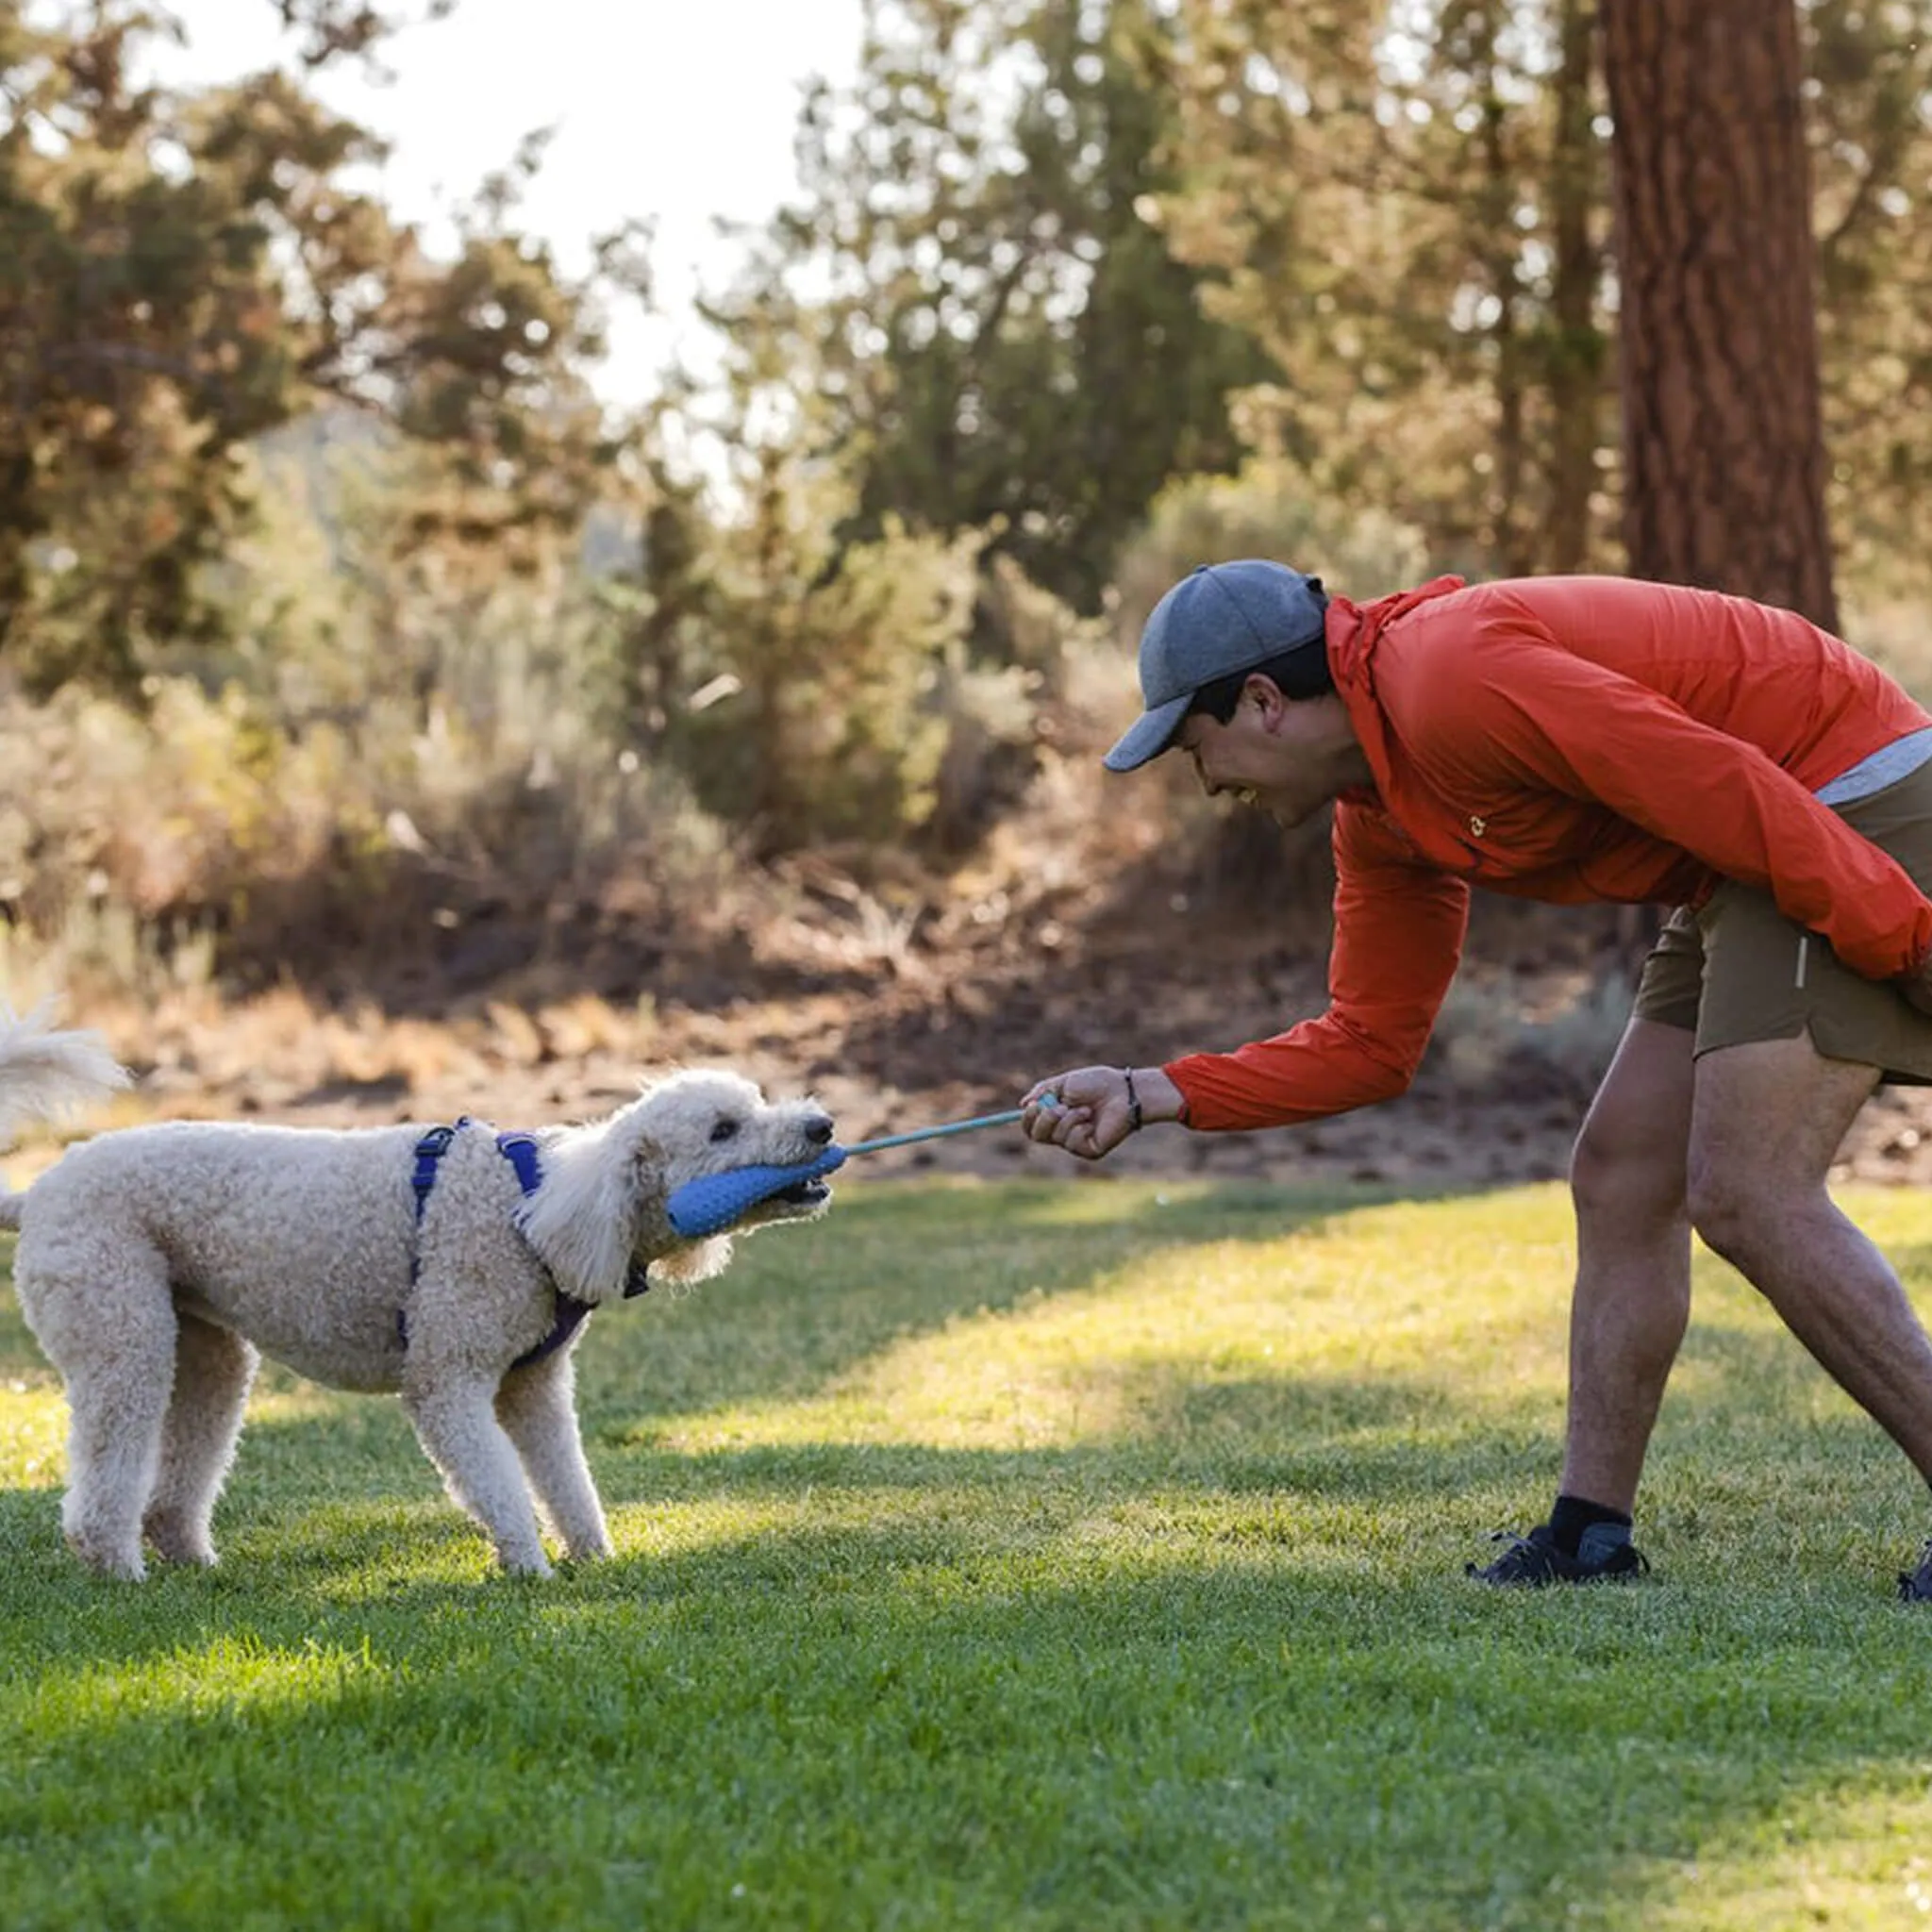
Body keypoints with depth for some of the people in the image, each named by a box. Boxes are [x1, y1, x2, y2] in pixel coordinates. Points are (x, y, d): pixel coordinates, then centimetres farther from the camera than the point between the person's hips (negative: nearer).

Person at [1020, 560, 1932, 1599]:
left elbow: (1728, 786, -25)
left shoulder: (1452, 679, -22)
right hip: (1734, 881, 10)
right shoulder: (1378, 813, 10)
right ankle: (1588, 1534, 14)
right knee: (1622, 1181, 10)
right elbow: (1370, 1042, 16)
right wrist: (1148, 1094, 9)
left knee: (1747, 1195, -16)